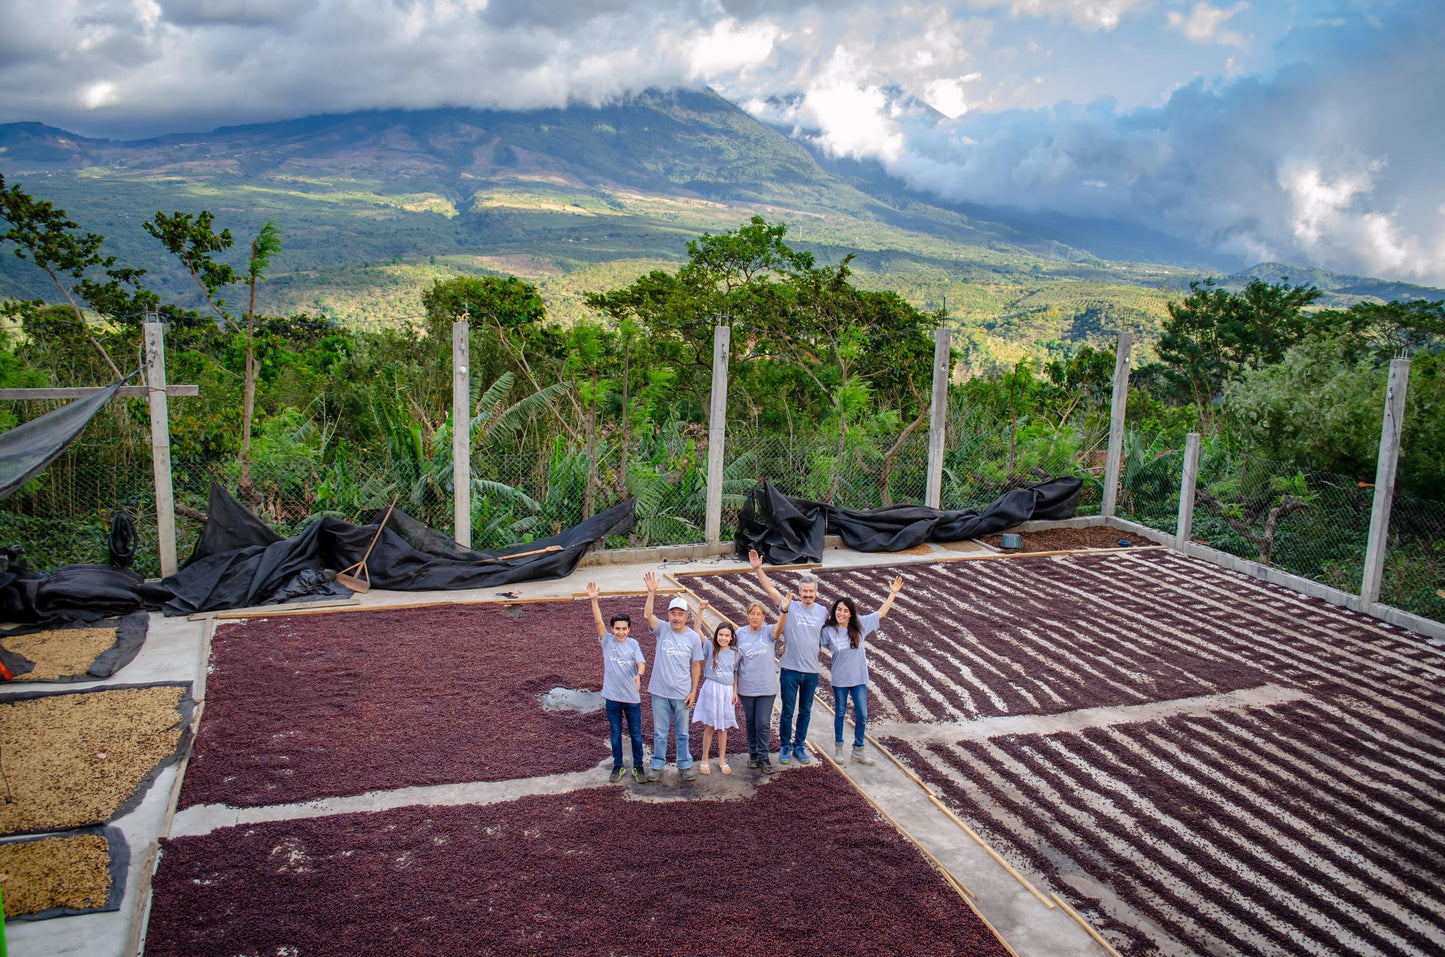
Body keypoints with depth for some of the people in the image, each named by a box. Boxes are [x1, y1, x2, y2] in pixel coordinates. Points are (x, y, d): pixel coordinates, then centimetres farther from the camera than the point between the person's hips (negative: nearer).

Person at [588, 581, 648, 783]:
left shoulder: (633, 644, -3)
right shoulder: (606, 641, -4)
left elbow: (641, 662, -16)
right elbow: (598, 621, -16)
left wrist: (639, 675, -38)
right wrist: (594, 599, -29)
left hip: (632, 696, 0)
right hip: (612, 697, 0)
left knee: (636, 735, 9)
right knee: (615, 734, 12)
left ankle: (638, 767, 26)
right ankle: (618, 766, 28)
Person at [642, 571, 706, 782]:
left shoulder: (693, 637, -4)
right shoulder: (662, 629, -4)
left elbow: (696, 666, 1)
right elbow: (647, 615, -23)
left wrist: (693, 691, -3)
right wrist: (652, 592, -32)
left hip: (682, 694, 0)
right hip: (660, 692, 0)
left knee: (682, 733, 13)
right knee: (659, 732, 11)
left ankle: (685, 765, 27)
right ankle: (657, 765, 25)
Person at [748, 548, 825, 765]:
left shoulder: (823, 612, 3)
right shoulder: (789, 607, -6)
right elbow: (770, 589, -14)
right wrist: (757, 569, -24)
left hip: (811, 671, 3)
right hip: (790, 669, -3)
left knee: (805, 711, 14)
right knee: (787, 711, 7)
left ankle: (799, 746, 29)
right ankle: (785, 746, 22)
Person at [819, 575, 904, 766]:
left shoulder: (860, 625, -4)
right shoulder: (828, 631, -10)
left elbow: (881, 613, 4)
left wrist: (893, 593, 2)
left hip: (859, 678, 2)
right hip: (839, 679, -2)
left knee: (862, 715, 5)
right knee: (840, 714, 12)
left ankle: (858, 751, 18)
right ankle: (839, 748, 26)